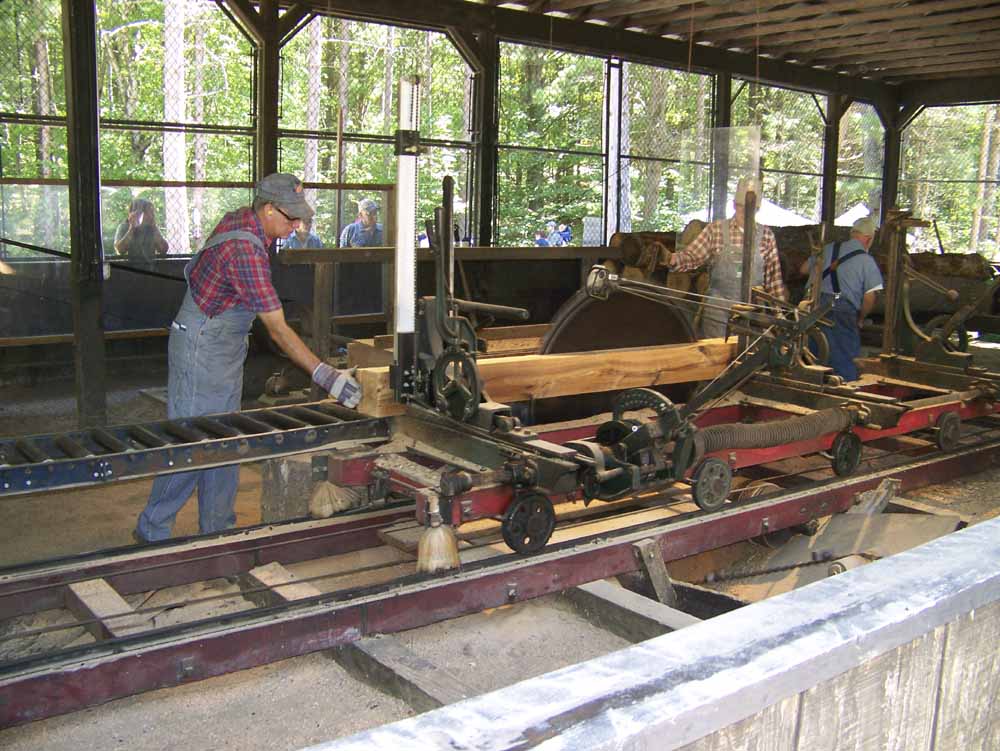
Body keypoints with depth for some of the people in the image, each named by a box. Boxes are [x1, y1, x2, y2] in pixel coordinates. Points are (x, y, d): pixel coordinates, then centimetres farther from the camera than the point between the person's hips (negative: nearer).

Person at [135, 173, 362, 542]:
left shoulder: (240, 218, 0)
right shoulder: (246, 253, -30)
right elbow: (278, 330, -31)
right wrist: (323, 374, -31)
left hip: (225, 350, 10)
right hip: (201, 350, -10)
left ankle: (217, 527, 22)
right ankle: (152, 529, 12)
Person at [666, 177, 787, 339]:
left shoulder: (766, 235, 3)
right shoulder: (716, 229, -2)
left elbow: (773, 276, 7)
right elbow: (691, 256, -4)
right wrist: (674, 259, -25)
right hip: (717, 311, -1)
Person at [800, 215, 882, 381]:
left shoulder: (828, 249, 11)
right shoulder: (867, 261, -4)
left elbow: (803, 269, 22)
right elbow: (869, 298, -8)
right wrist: (860, 318, 9)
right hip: (843, 312, -5)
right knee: (846, 363, 1)